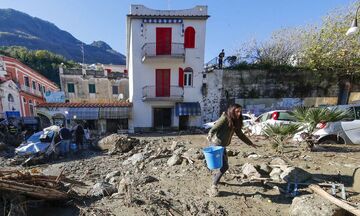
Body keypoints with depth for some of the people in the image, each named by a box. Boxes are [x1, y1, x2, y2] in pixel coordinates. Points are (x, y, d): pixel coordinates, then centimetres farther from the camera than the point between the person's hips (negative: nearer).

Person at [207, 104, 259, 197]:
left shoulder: (235, 122, 7)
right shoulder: (224, 118, -17)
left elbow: (240, 134, 16)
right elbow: (213, 129, -23)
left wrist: (251, 144, 19)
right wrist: (210, 136, -41)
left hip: (223, 146, 8)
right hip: (216, 144, -8)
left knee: (224, 165, 20)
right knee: (224, 166, -10)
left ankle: (215, 178, 44)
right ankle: (213, 187, 2)